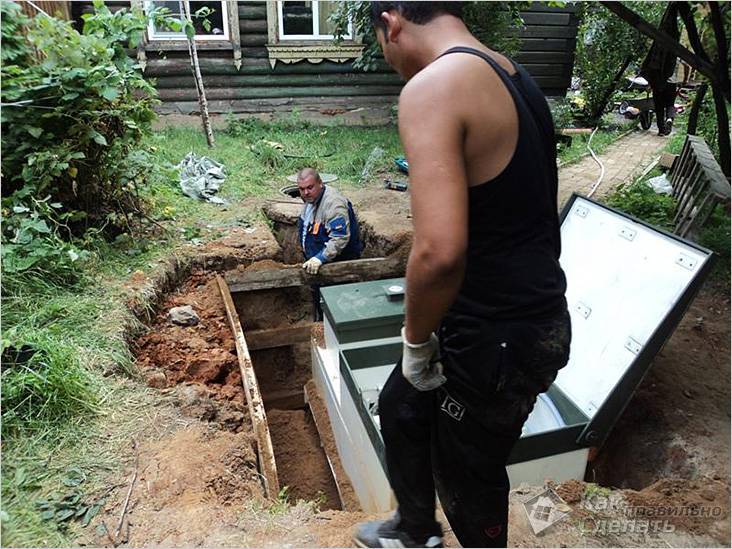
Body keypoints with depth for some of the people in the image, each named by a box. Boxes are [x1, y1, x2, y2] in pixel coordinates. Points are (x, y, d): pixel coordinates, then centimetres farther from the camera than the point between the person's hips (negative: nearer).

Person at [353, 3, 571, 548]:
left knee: (468, 478, 17)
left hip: (499, 339, -9)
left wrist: (415, 338, -13)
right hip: (534, 312, 9)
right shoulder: (515, 78, 8)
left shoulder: (432, 86, -21)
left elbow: (440, 252, -33)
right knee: (400, 407, 27)